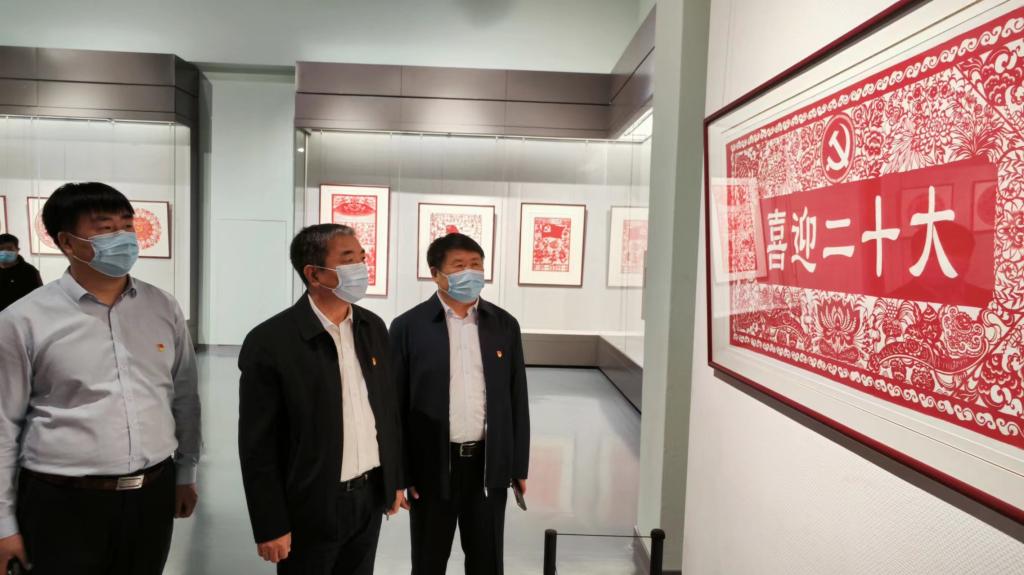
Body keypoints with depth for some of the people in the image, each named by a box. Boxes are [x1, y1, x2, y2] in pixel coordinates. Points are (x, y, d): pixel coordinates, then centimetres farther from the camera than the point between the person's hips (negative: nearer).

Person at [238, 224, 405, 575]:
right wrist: (270, 526, -12)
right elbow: (257, 446, -14)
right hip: (311, 508, -5)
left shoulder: (374, 327, 1)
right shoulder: (270, 342, -17)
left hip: (370, 496, 5)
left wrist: (395, 479, 11)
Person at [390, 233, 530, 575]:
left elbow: (517, 400, 5)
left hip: (489, 464, 2)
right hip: (431, 465, -2)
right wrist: (399, 471, -6)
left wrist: (519, 465, 4)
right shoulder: (409, 326, -6)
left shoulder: (505, 325, 2)